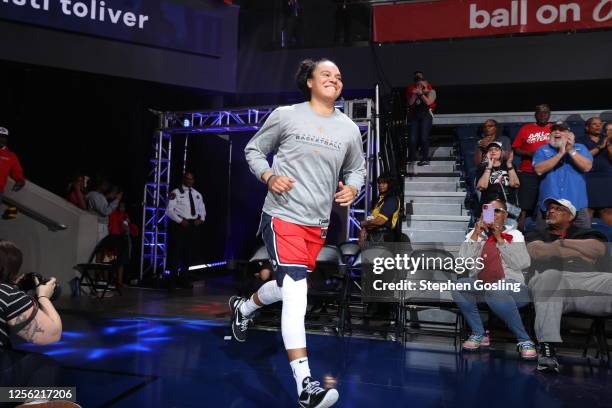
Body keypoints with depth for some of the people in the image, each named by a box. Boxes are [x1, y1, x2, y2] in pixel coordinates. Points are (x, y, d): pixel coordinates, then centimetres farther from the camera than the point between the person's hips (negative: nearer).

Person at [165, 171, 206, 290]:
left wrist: (201, 219, -3)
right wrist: (181, 220, -18)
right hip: (179, 225, -5)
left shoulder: (197, 194, 14)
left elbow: (202, 210, 17)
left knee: (190, 253, 11)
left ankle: (184, 278, 26)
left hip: (194, 225, 6)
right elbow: (169, 211, -9)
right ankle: (173, 279, 12)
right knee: (176, 252, -3)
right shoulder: (175, 193, -4)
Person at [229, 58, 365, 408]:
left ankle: (244, 307, 51)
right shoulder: (285, 115, -2)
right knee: (296, 295, -16)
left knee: (291, 287, 20)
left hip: (318, 223, 6)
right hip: (283, 215, -6)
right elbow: (254, 150, 6)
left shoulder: (349, 129, 8)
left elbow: (358, 169, 19)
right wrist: (269, 176, -13)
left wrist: (352, 188, -4)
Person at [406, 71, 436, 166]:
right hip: (414, 115, 4)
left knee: (423, 137, -12)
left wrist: (421, 93, -7)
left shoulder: (430, 90, 8)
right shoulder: (411, 90, 19)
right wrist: (415, 94, -6)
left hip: (426, 114, -4)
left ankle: (425, 158, -10)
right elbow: (410, 103, 6)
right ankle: (411, 158, 0)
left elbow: (428, 102, -8)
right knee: (412, 138, -6)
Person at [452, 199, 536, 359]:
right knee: (458, 286, -29)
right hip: (480, 287, 3)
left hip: (510, 288, -2)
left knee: (496, 291, -38)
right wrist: (475, 235, -7)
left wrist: (500, 239, -9)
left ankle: (524, 340, -18)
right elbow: (463, 261, -1)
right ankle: (479, 334, -10)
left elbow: (523, 263, -7)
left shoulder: (514, 234, 11)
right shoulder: (475, 234, 15)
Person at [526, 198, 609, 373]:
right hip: (553, 282, -1)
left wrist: (562, 242, 10)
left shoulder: (586, 233, 30)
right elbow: (536, 252, 6)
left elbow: (597, 249, 7)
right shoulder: (536, 235, 29)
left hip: (589, 279, 1)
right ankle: (547, 348, -45)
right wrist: (581, 254, 10)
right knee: (550, 275, -38)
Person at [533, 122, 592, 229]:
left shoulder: (580, 148, 8)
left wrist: (571, 151, -17)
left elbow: (587, 167, -8)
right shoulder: (542, 150, 5)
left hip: (577, 205, 1)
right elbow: (539, 170, -12)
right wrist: (560, 153, -16)